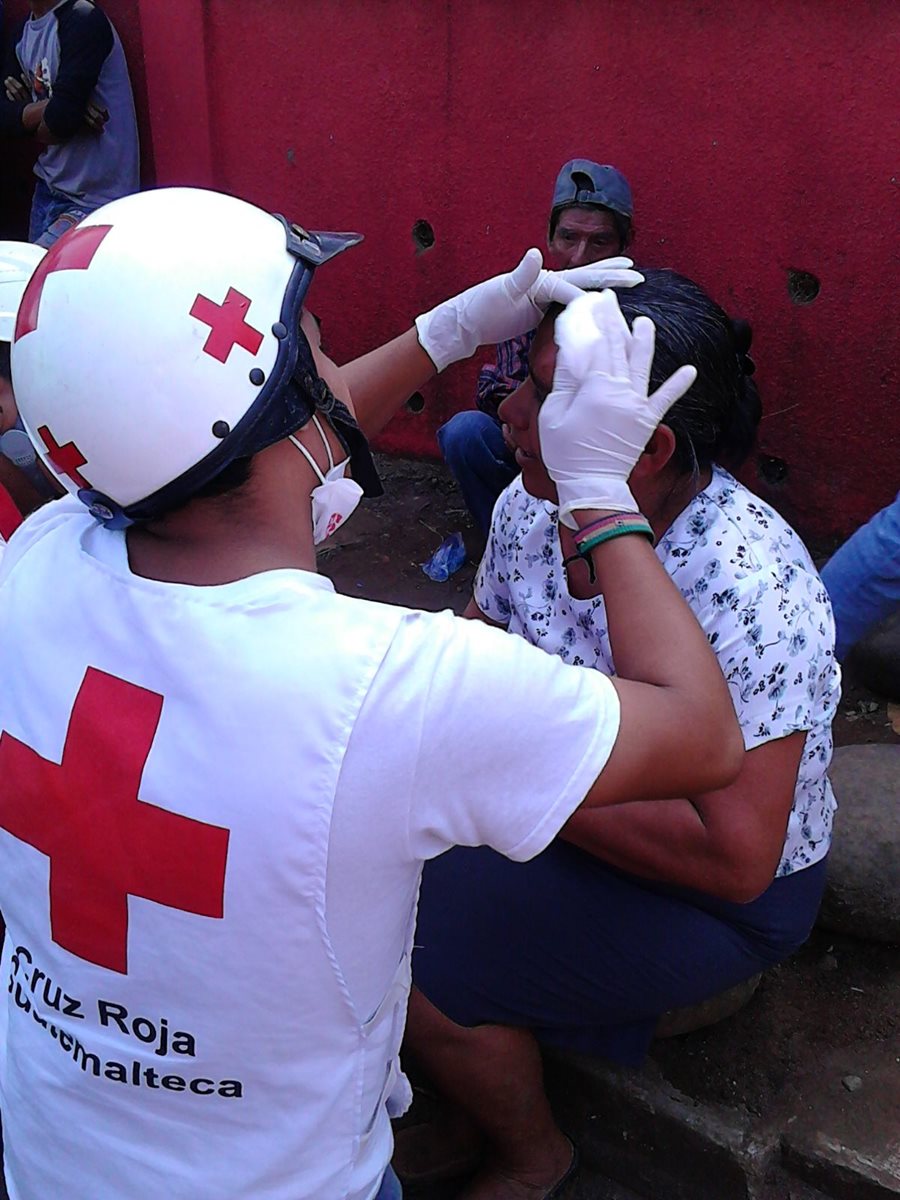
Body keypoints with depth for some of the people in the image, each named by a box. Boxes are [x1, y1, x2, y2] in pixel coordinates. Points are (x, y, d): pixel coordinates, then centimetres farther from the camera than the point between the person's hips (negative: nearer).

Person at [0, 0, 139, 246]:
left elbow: (62, 116, -22)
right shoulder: (23, 31, 11)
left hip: (93, 201, -8)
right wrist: (47, 107, -14)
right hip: (47, 189, 8)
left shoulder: (83, 20, -14)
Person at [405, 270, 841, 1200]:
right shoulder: (532, 503, -8)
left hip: (715, 897, -7)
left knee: (417, 970, -18)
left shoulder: (744, 590, -30)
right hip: (559, 808, 7)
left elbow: (734, 857, -30)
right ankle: (475, 1113, 20)